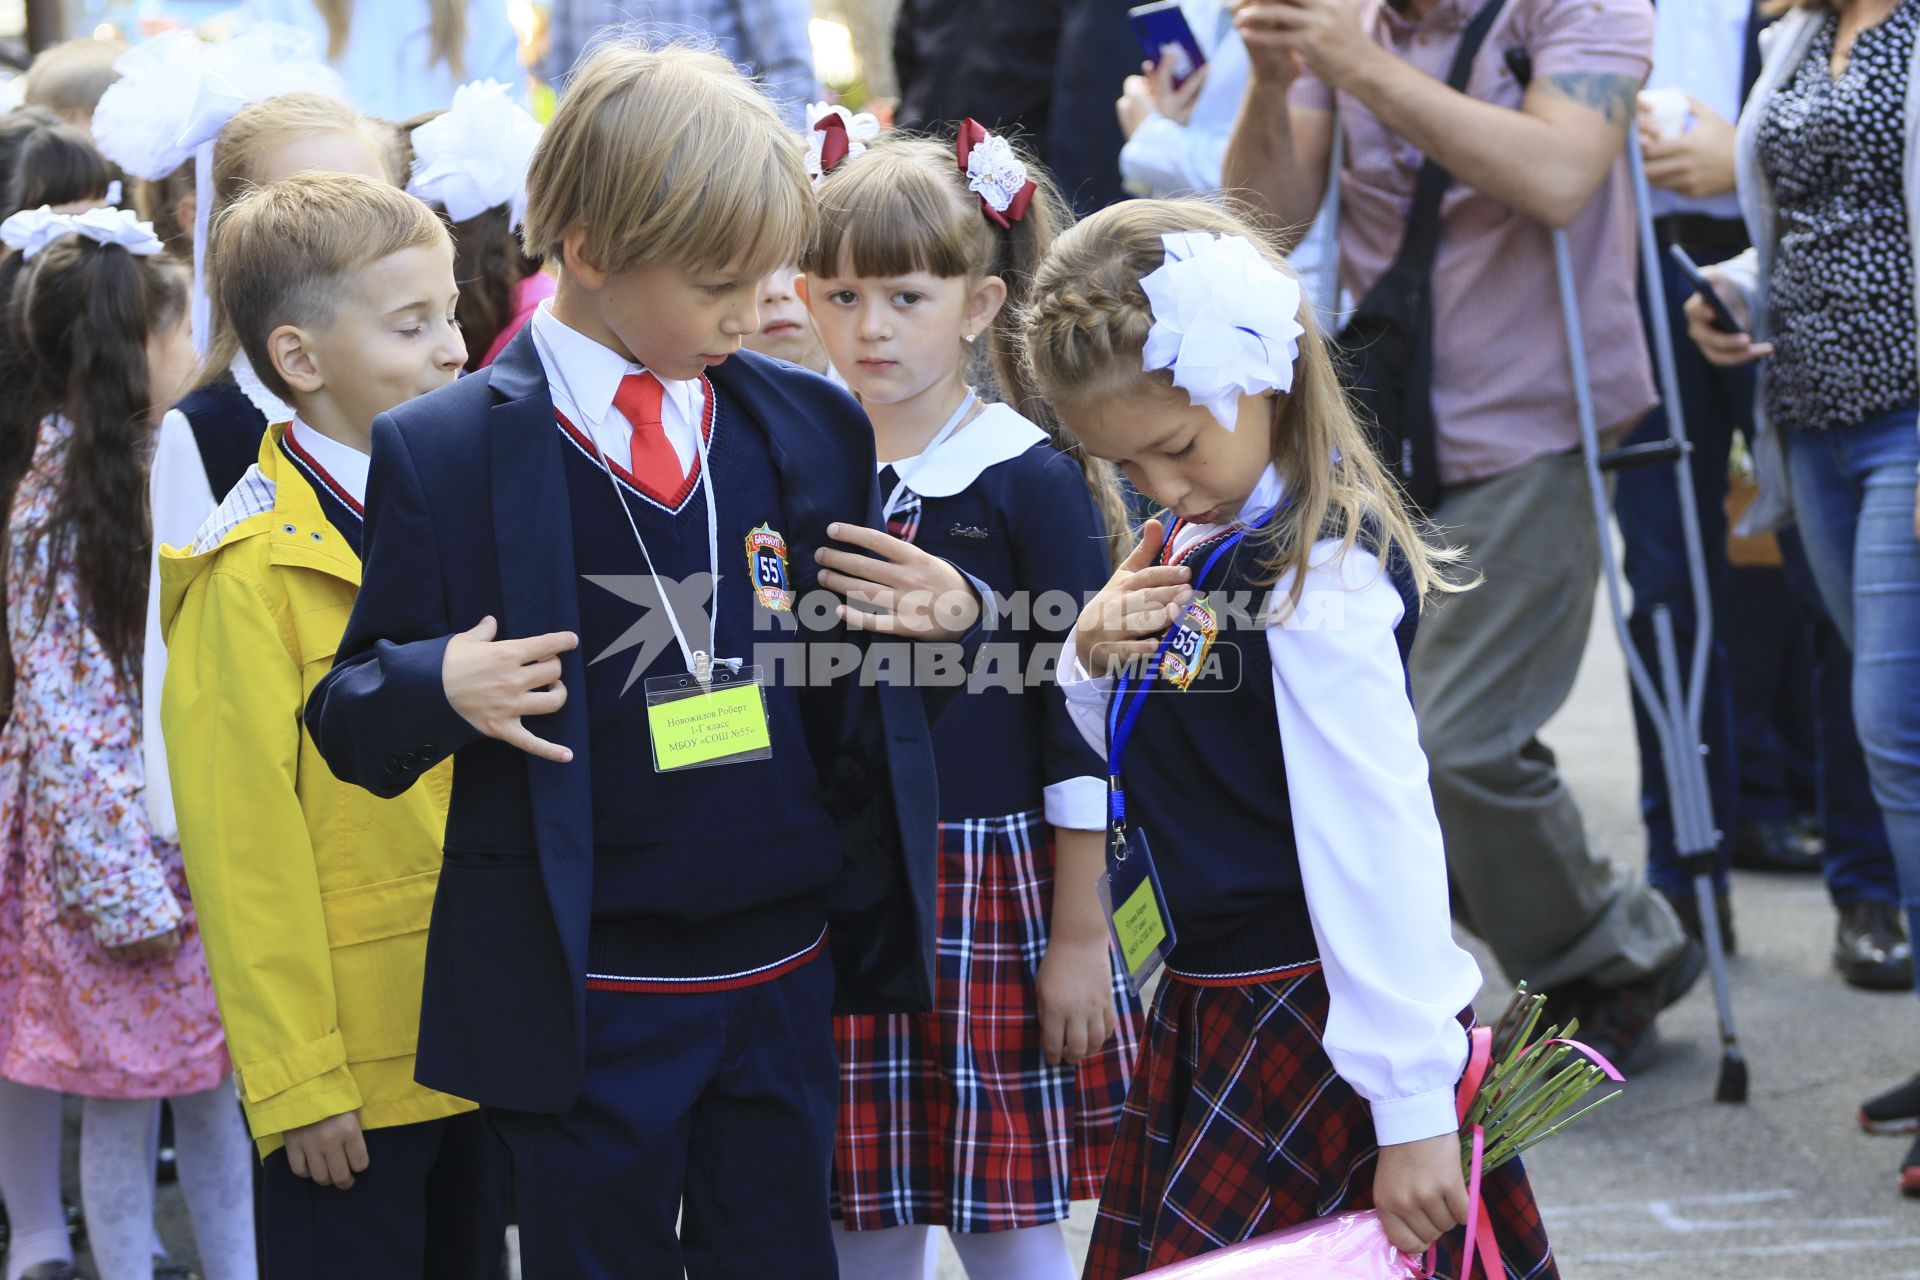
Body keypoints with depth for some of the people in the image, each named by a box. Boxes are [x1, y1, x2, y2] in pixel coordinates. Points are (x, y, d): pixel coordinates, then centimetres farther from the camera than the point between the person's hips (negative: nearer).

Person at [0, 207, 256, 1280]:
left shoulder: (174, 474, 8)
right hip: (111, 830, -7)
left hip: (204, 828, 7)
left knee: (216, 1086, 13)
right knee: (124, 1102, 2)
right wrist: (124, 884, -17)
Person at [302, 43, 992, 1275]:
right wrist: (441, 686, -23)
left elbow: (854, 668, 14)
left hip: (784, 977, 4)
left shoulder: (812, 425, 4)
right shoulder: (444, 454, -8)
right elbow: (352, 725, -2)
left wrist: (945, 613, -7)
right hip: (586, 1005, -3)